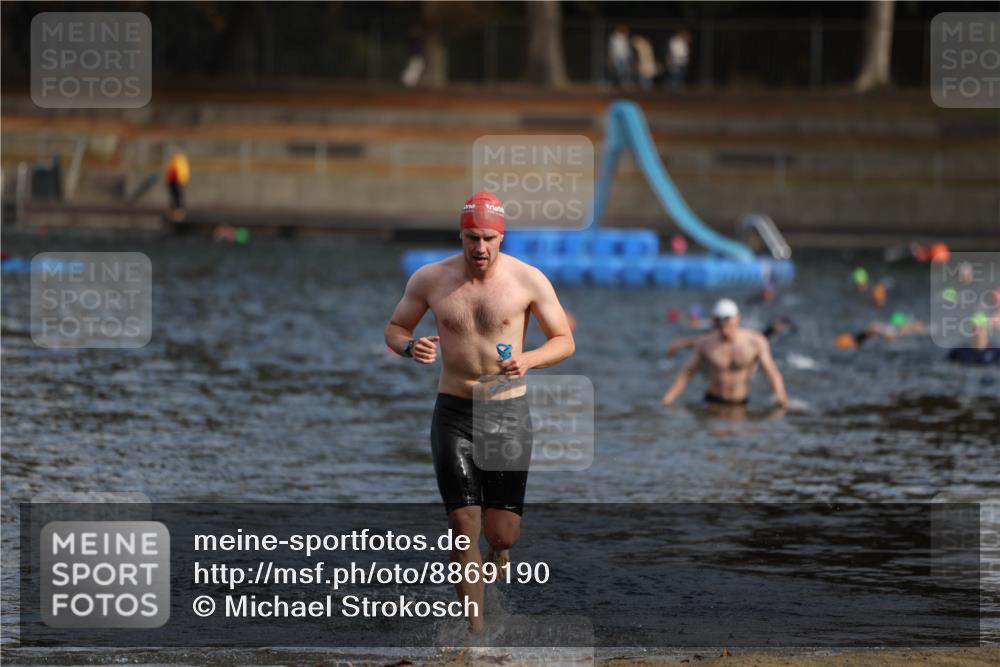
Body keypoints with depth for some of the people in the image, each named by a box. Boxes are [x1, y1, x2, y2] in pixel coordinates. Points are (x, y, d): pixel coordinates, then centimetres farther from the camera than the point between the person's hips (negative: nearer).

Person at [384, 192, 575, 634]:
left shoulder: (527, 280, -6)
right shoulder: (430, 279, -1)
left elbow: (564, 341, 2)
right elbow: (393, 329, 11)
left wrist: (528, 360, -19)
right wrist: (409, 347, -13)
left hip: (508, 413, -1)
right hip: (453, 413, 1)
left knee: (503, 534, -3)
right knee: (463, 529, -6)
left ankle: (498, 551, 36)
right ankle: (476, 629, 6)